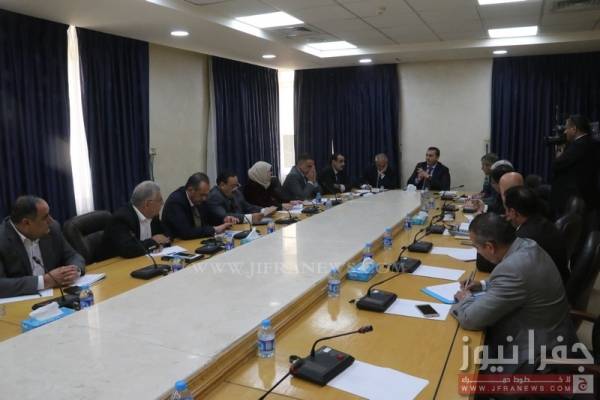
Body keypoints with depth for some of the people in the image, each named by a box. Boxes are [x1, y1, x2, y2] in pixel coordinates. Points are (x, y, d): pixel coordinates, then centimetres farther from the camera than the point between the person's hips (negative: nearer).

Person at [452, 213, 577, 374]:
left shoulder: (512, 269, -32)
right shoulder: (527, 246, -5)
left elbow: (470, 319, -25)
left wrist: (465, 298, -6)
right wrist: (484, 284, 7)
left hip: (537, 353, -8)